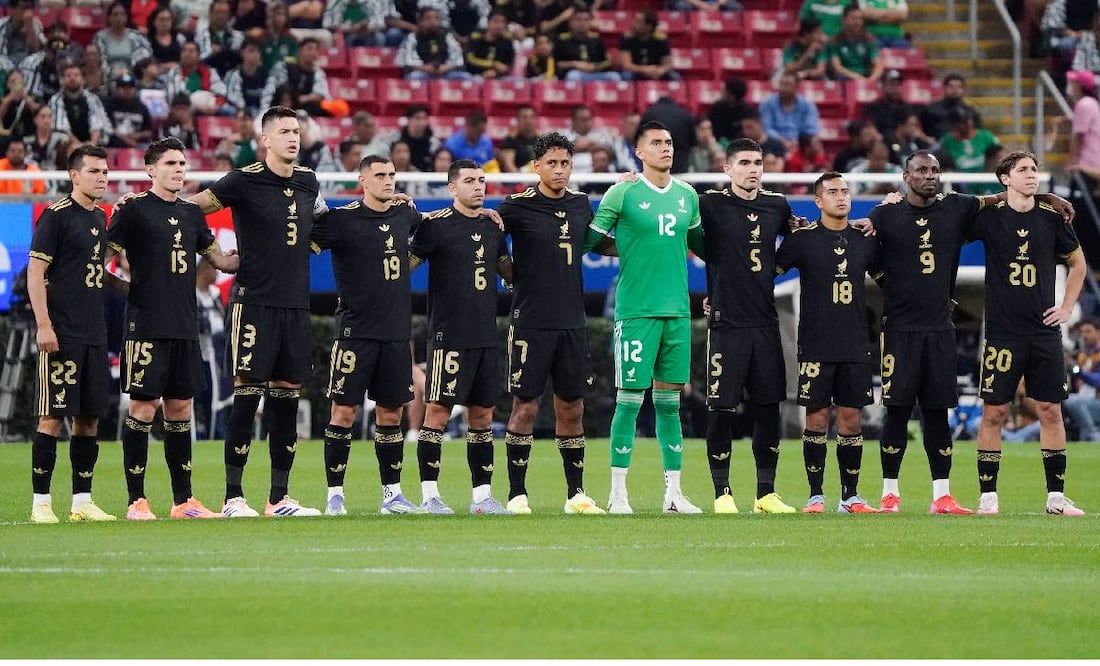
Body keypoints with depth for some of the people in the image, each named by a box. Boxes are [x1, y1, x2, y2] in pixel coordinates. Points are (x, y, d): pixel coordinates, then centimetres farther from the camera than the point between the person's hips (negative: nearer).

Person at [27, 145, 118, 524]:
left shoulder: (100, 218, 15)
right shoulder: (56, 216, -8)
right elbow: (36, 271, -11)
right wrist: (43, 325, -17)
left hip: (94, 335, 8)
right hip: (61, 334, -8)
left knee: (89, 418, 8)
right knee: (53, 416, -7)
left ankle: (82, 501, 13)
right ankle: (41, 503, -3)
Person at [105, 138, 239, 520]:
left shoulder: (191, 213, 15)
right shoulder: (134, 209, -4)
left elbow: (219, 260, 25)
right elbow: (102, 257, -4)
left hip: (185, 327, 6)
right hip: (146, 326, -6)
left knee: (180, 409, 8)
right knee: (143, 407, -6)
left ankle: (183, 500, 13)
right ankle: (136, 501, -2)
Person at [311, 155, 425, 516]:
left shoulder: (404, 214, 10)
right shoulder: (342, 219, -8)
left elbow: (424, 222, 33)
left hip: (396, 332, 5)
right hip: (355, 331, -5)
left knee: (391, 411, 9)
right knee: (344, 410, -5)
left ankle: (392, 493, 16)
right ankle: (335, 493, 0)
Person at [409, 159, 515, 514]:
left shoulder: (492, 225, 14)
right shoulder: (436, 224, -5)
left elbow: (509, 270, 25)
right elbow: (405, 263, -5)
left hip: (486, 335, 6)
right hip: (448, 335, -6)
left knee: (482, 415, 8)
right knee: (437, 412, -6)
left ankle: (482, 495, 13)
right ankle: (430, 495, -2)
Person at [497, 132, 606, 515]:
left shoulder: (581, 205, 10)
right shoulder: (518, 207, -5)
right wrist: (515, 277, -6)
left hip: (572, 322, 4)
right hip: (531, 321, -4)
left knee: (571, 408, 7)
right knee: (525, 407, -3)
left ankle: (576, 493, 13)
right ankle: (517, 494, 3)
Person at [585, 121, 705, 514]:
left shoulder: (687, 196, 12)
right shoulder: (624, 193, -4)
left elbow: (700, 243, 26)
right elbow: (590, 240, 0)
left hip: (677, 310, 5)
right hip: (636, 310, -5)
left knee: (669, 402, 8)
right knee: (630, 399, -5)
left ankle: (674, 493, 10)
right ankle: (617, 493, 0)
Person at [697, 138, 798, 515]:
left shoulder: (776, 205, 10)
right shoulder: (710, 205, -5)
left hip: (765, 324, 5)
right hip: (725, 324, -4)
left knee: (768, 409, 6)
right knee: (721, 410, -2)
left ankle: (766, 494, 13)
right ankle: (722, 494, 6)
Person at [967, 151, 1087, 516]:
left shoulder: (1052, 218, 5)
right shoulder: (989, 216, -1)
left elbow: (1077, 263, 19)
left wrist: (1067, 307, 11)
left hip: (1044, 331, 2)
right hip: (1002, 331, -2)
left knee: (1050, 410, 2)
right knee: (993, 411, -2)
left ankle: (1056, 496, 8)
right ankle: (988, 496, 6)